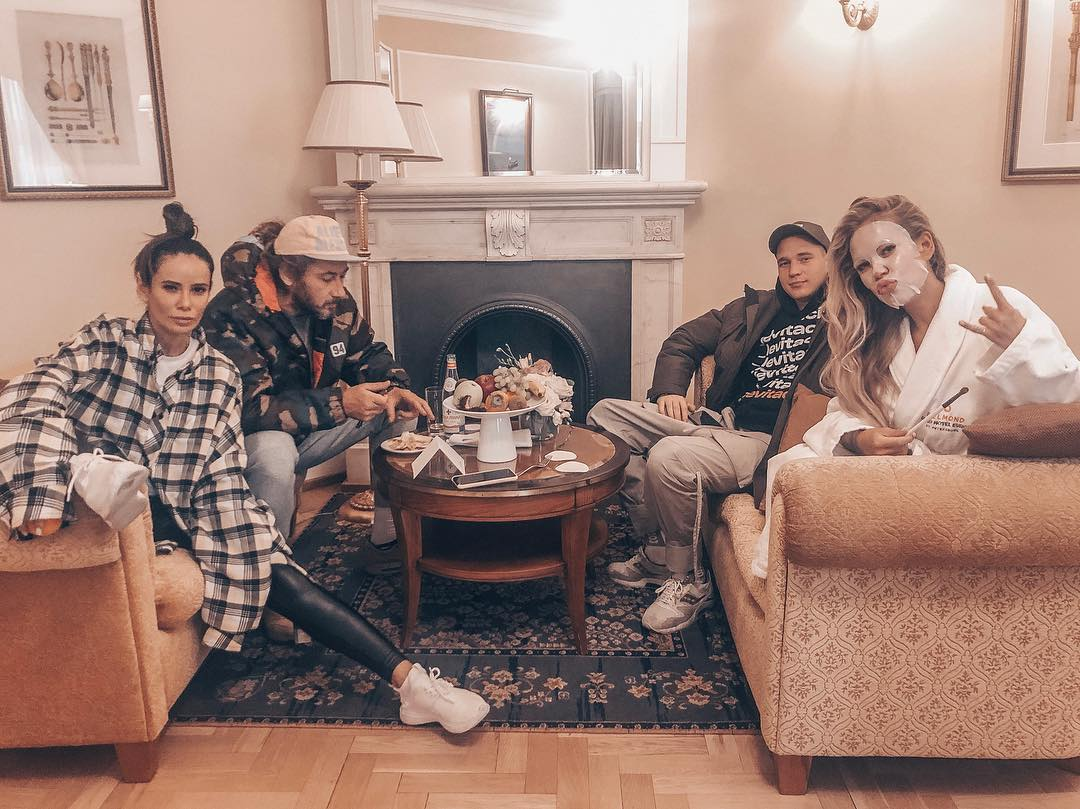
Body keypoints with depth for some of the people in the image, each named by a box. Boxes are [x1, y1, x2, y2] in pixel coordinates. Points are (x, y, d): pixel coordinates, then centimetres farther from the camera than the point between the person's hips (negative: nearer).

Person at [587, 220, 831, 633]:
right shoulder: (754, 308, 21)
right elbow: (683, 342, 23)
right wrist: (669, 389, 8)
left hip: (766, 440, -7)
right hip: (717, 420, 8)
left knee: (668, 458, -33)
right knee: (605, 415, -2)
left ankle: (687, 581, -9)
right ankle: (656, 549, -3)